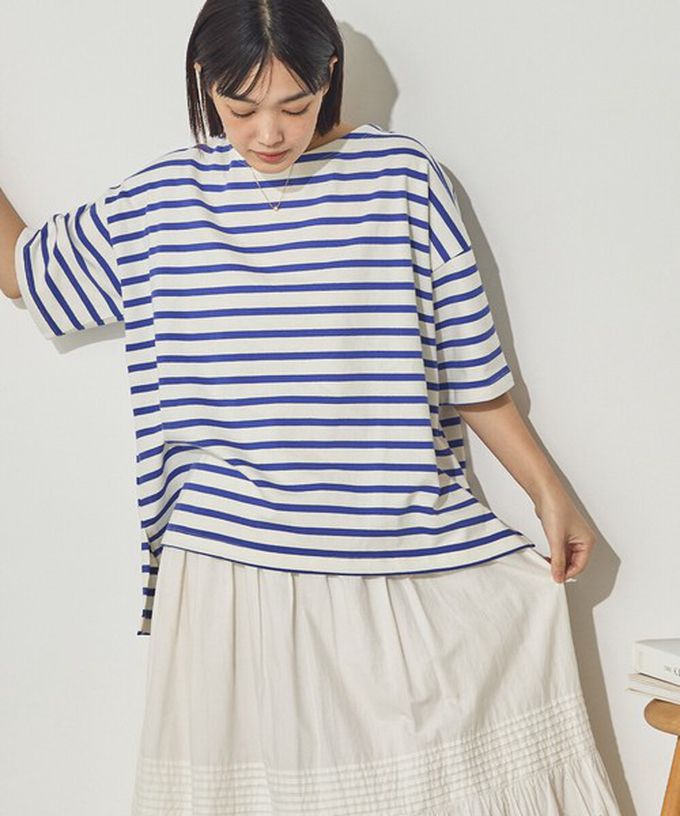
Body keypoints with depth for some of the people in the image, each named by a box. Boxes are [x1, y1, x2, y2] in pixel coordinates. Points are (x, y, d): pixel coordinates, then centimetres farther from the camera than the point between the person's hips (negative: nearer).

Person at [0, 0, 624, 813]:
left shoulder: (402, 178, -1)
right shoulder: (156, 201, 3)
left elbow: (468, 365, 4)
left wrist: (549, 492, 4)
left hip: (397, 561, 0)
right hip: (231, 564, 1)